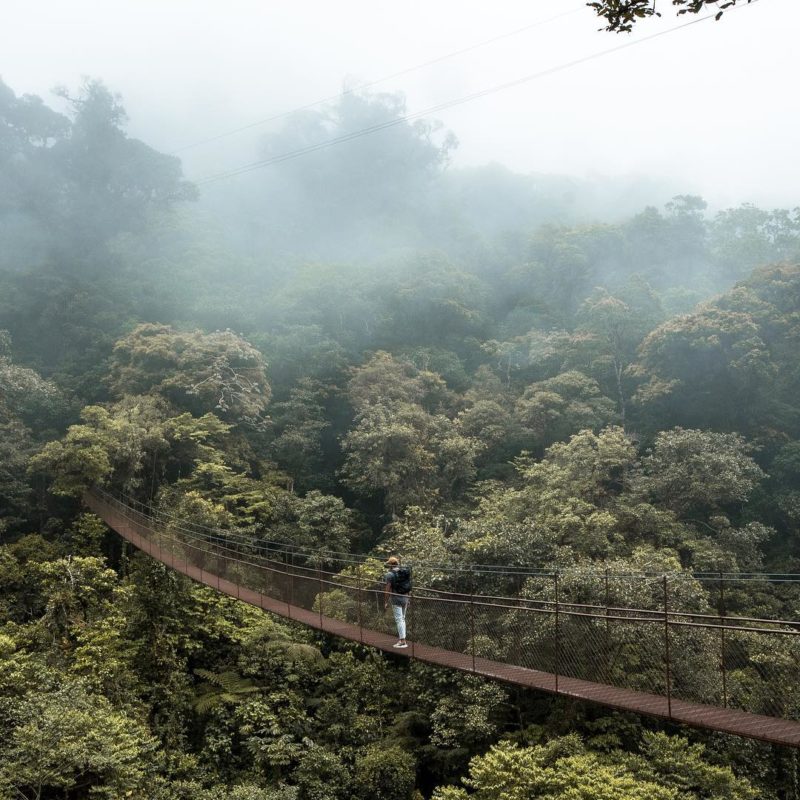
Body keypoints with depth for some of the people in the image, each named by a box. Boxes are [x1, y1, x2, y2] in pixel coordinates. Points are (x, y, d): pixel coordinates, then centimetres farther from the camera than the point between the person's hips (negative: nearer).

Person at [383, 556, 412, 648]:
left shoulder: (390, 574, -10)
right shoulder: (406, 572, 10)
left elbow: (387, 589, -14)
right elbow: (409, 587, 14)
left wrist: (385, 602, -9)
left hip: (396, 599, -7)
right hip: (405, 598, 7)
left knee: (399, 619, -5)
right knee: (402, 619, 16)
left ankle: (403, 641, -8)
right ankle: (400, 638, 21)